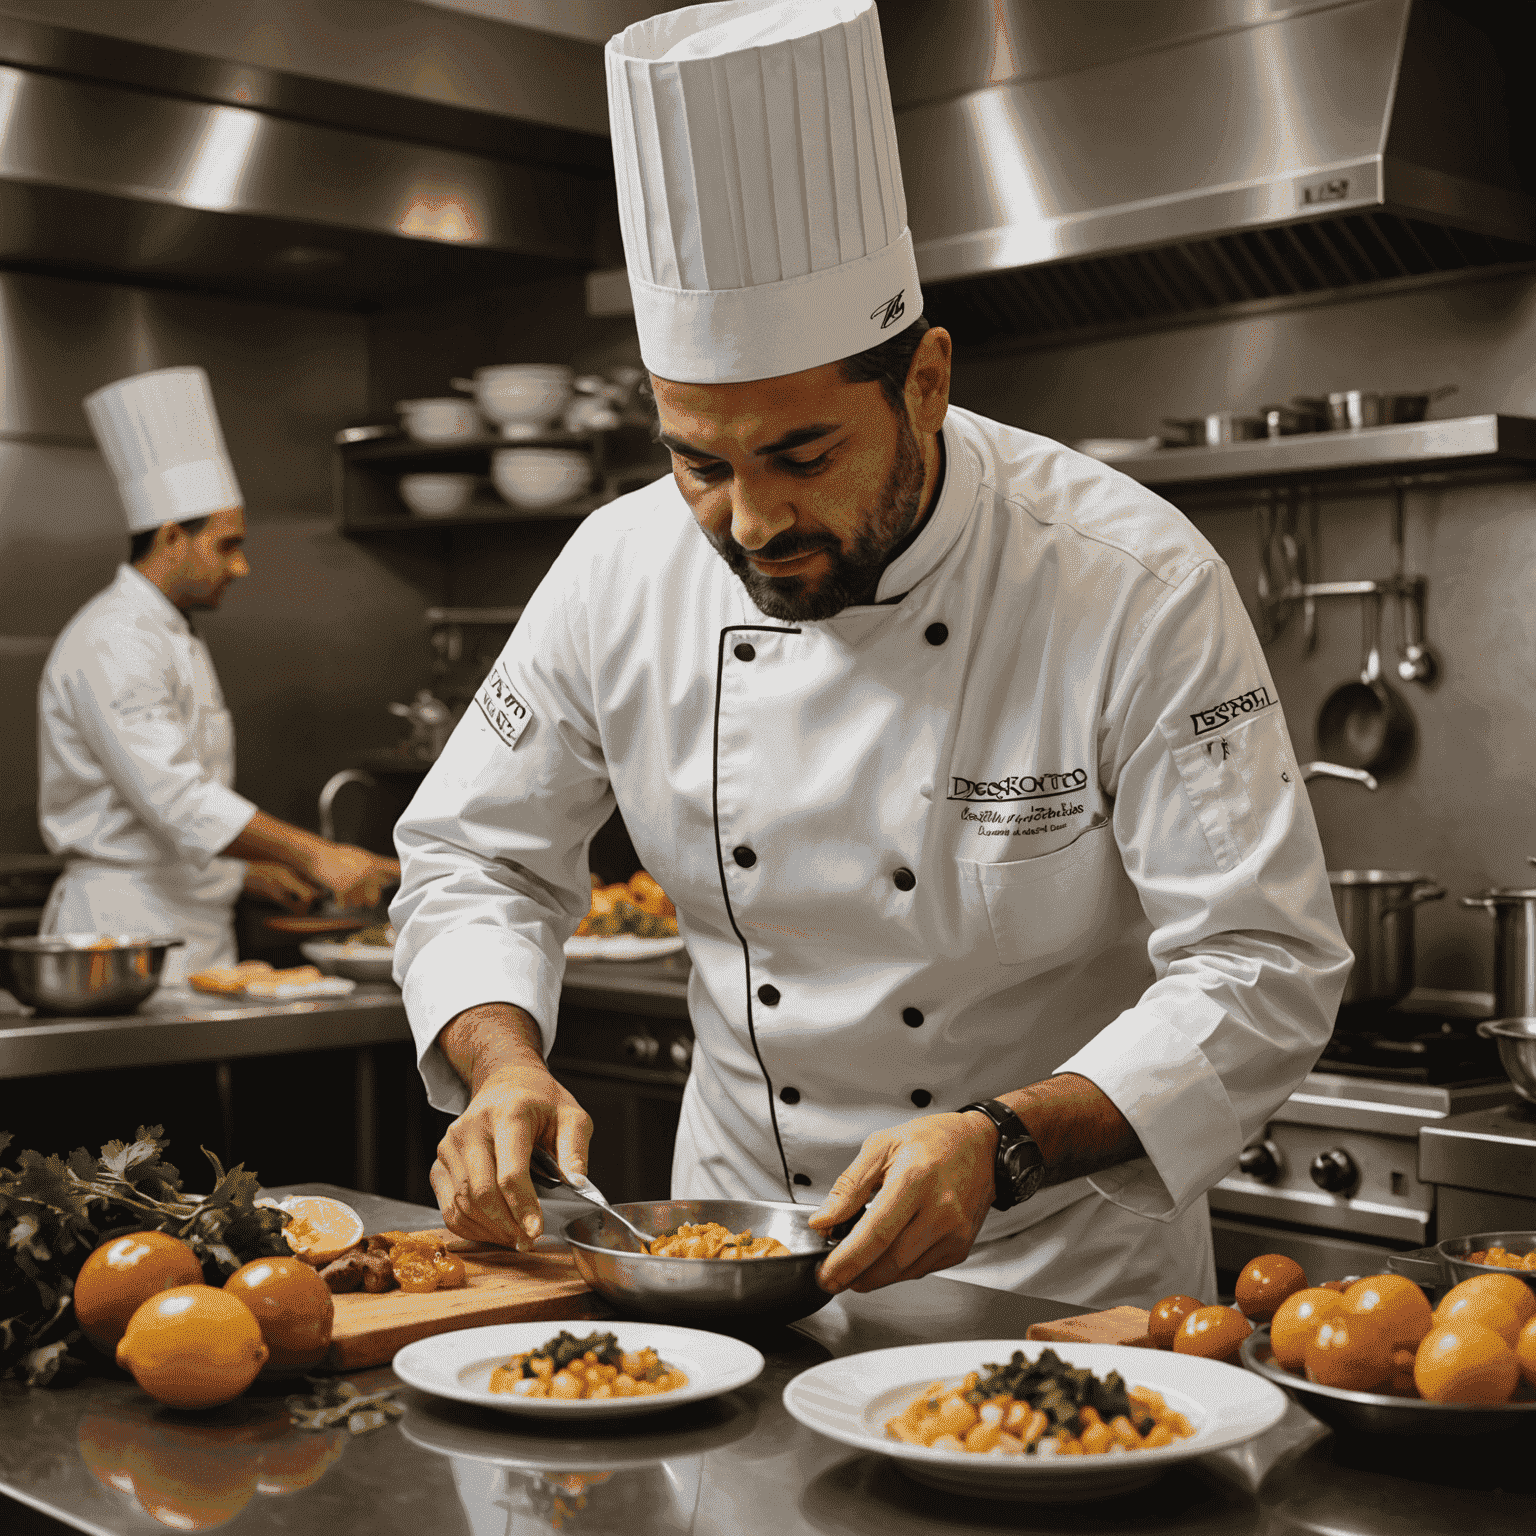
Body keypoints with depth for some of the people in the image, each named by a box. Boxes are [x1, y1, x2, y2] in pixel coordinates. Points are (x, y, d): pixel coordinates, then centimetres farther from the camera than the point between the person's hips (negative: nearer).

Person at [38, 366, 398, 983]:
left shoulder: (173, 641, 18)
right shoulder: (111, 645, -16)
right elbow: (176, 799, -25)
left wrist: (245, 870, 15)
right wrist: (314, 854, -25)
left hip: (197, 930, 9)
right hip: (126, 931, -9)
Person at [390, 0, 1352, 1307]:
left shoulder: (1133, 585, -19)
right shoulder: (622, 573, -9)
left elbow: (1264, 971, -19)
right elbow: (474, 858, 3)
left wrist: (1005, 1144, -33)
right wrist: (505, 1064, -16)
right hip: (737, 1228, 3)